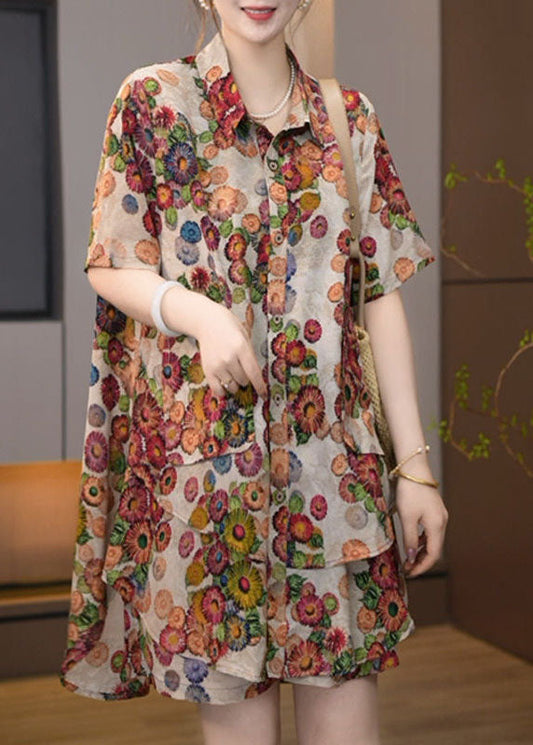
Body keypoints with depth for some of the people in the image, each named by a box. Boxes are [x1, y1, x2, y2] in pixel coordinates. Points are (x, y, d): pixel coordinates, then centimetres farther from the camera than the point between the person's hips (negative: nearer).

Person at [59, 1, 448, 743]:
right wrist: (197, 311, -19)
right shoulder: (152, 99, 4)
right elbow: (110, 270, 3)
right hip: (198, 439, -2)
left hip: (329, 441, 2)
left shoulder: (350, 118, 10)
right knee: (230, 685, 4)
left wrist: (416, 465, 2)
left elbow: (383, 297, 6)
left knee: (347, 684, 3)